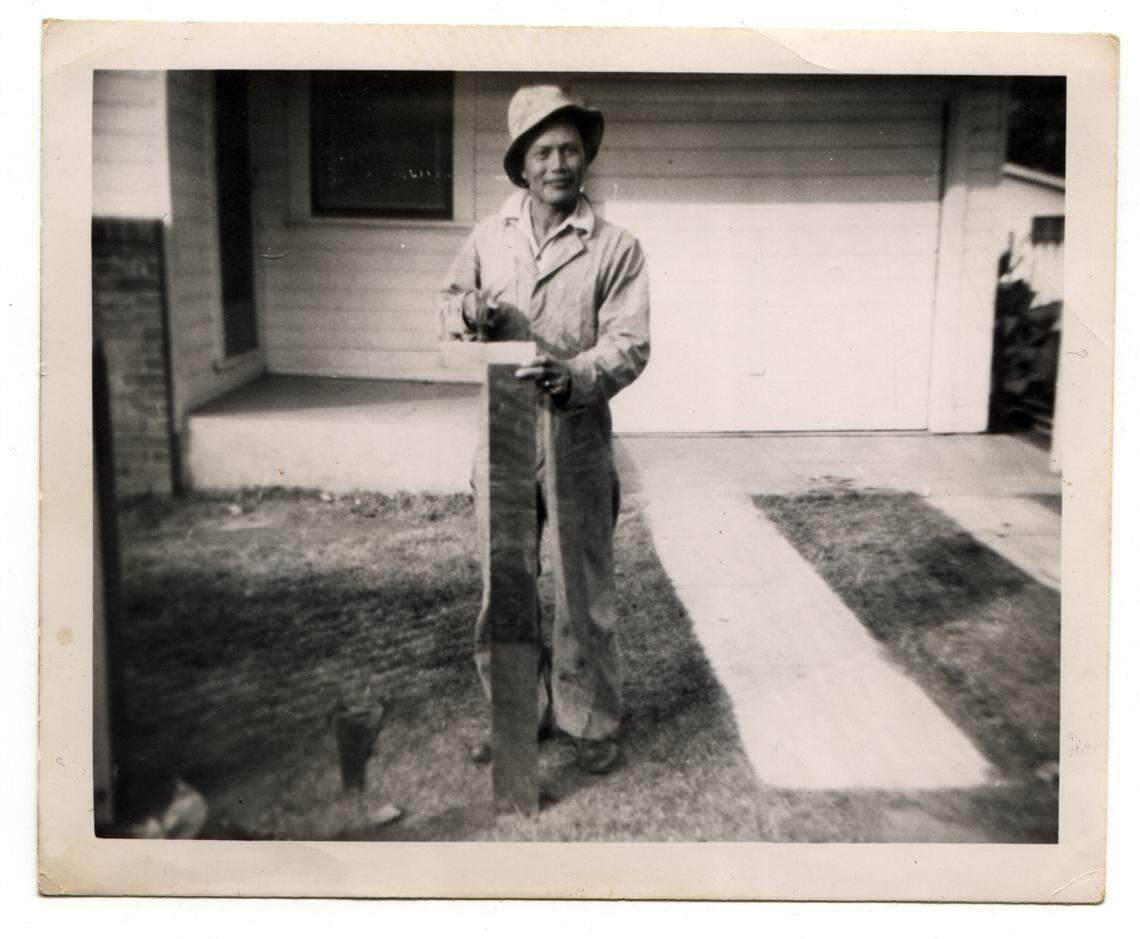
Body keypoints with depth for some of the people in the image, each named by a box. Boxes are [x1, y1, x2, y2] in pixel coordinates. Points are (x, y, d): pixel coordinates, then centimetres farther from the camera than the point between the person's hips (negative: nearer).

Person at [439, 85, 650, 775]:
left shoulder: (617, 248, -3)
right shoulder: (489, 237, 8)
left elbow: (629, 343, -10)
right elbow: (452, 299, 20)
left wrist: (576, 375, -30)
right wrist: (465, 310, -5)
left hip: (576, 439, -3)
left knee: (584, 587, 5)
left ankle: (594, 722, 23)